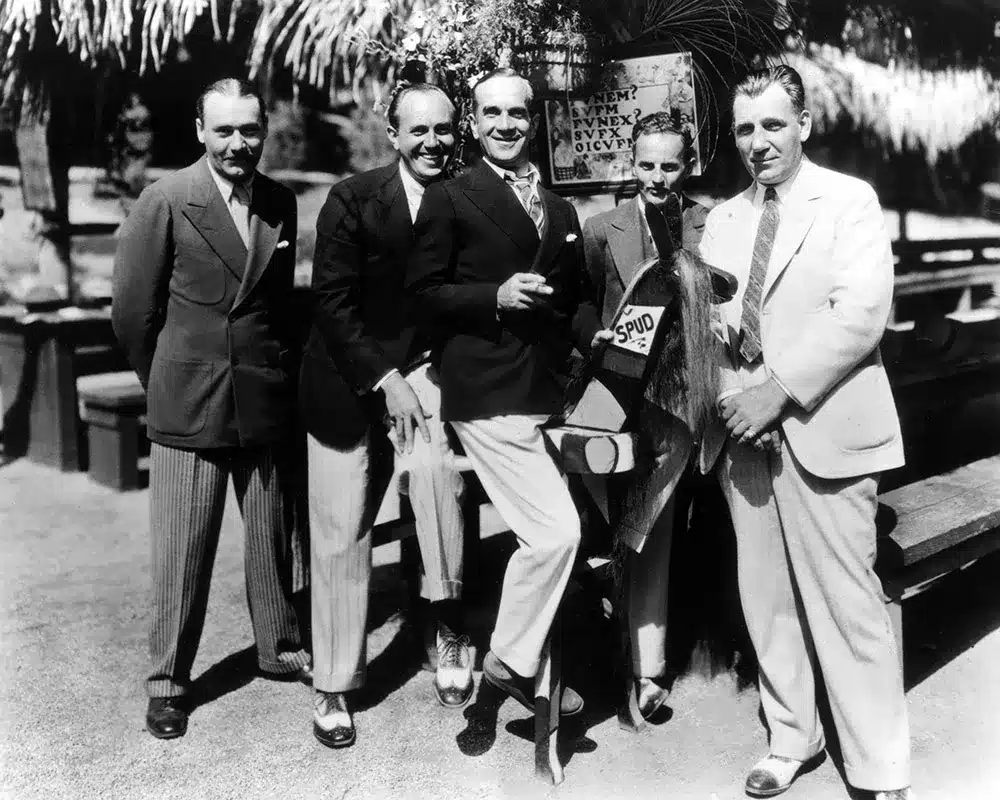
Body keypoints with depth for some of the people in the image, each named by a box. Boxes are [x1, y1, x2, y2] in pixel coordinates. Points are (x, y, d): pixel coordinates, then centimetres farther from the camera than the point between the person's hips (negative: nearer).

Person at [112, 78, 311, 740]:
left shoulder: (282, 203, 5)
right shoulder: (165, 201, -8)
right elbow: (132, 309, -3)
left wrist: (283, 375, 11)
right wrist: (167, 384, 4)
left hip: (267, 403, 4)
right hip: (188, 406, -3)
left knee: (273, 536, 14)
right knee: (182, 549, 3)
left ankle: (281, 647, 33)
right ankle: (169, 680, 19)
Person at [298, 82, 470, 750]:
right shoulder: (352, 200, -9)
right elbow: (333, 301, -11)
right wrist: (384, 380, -17)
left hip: (426, 368, 1)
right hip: (349, 380, -1)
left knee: (437, 467, -30)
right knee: (342, 537, 4)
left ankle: (449, 625, -7)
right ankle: (335, 688, 21)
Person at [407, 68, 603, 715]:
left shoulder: (561, 211, 19)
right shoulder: (450, 199, 0)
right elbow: (423, 294, -3)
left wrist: (598, 334, 4)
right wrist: (496, 297, -16)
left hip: (548, 391, 7)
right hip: (488, 393, -6)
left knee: (541, 537, 12)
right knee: (557, 532, -11)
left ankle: (519, 659, 31)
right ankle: (512, 661, 10)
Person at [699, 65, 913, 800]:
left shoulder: (850, 200, -1)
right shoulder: (724, 219, 15)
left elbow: (860, 313, -13)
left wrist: (778, 392, -18)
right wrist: (731, 395, -6)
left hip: (824, 430, -5)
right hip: (747, 432, 5)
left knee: (849, 606, -3)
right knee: (767, 599, 11)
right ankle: (793, 738, 28)